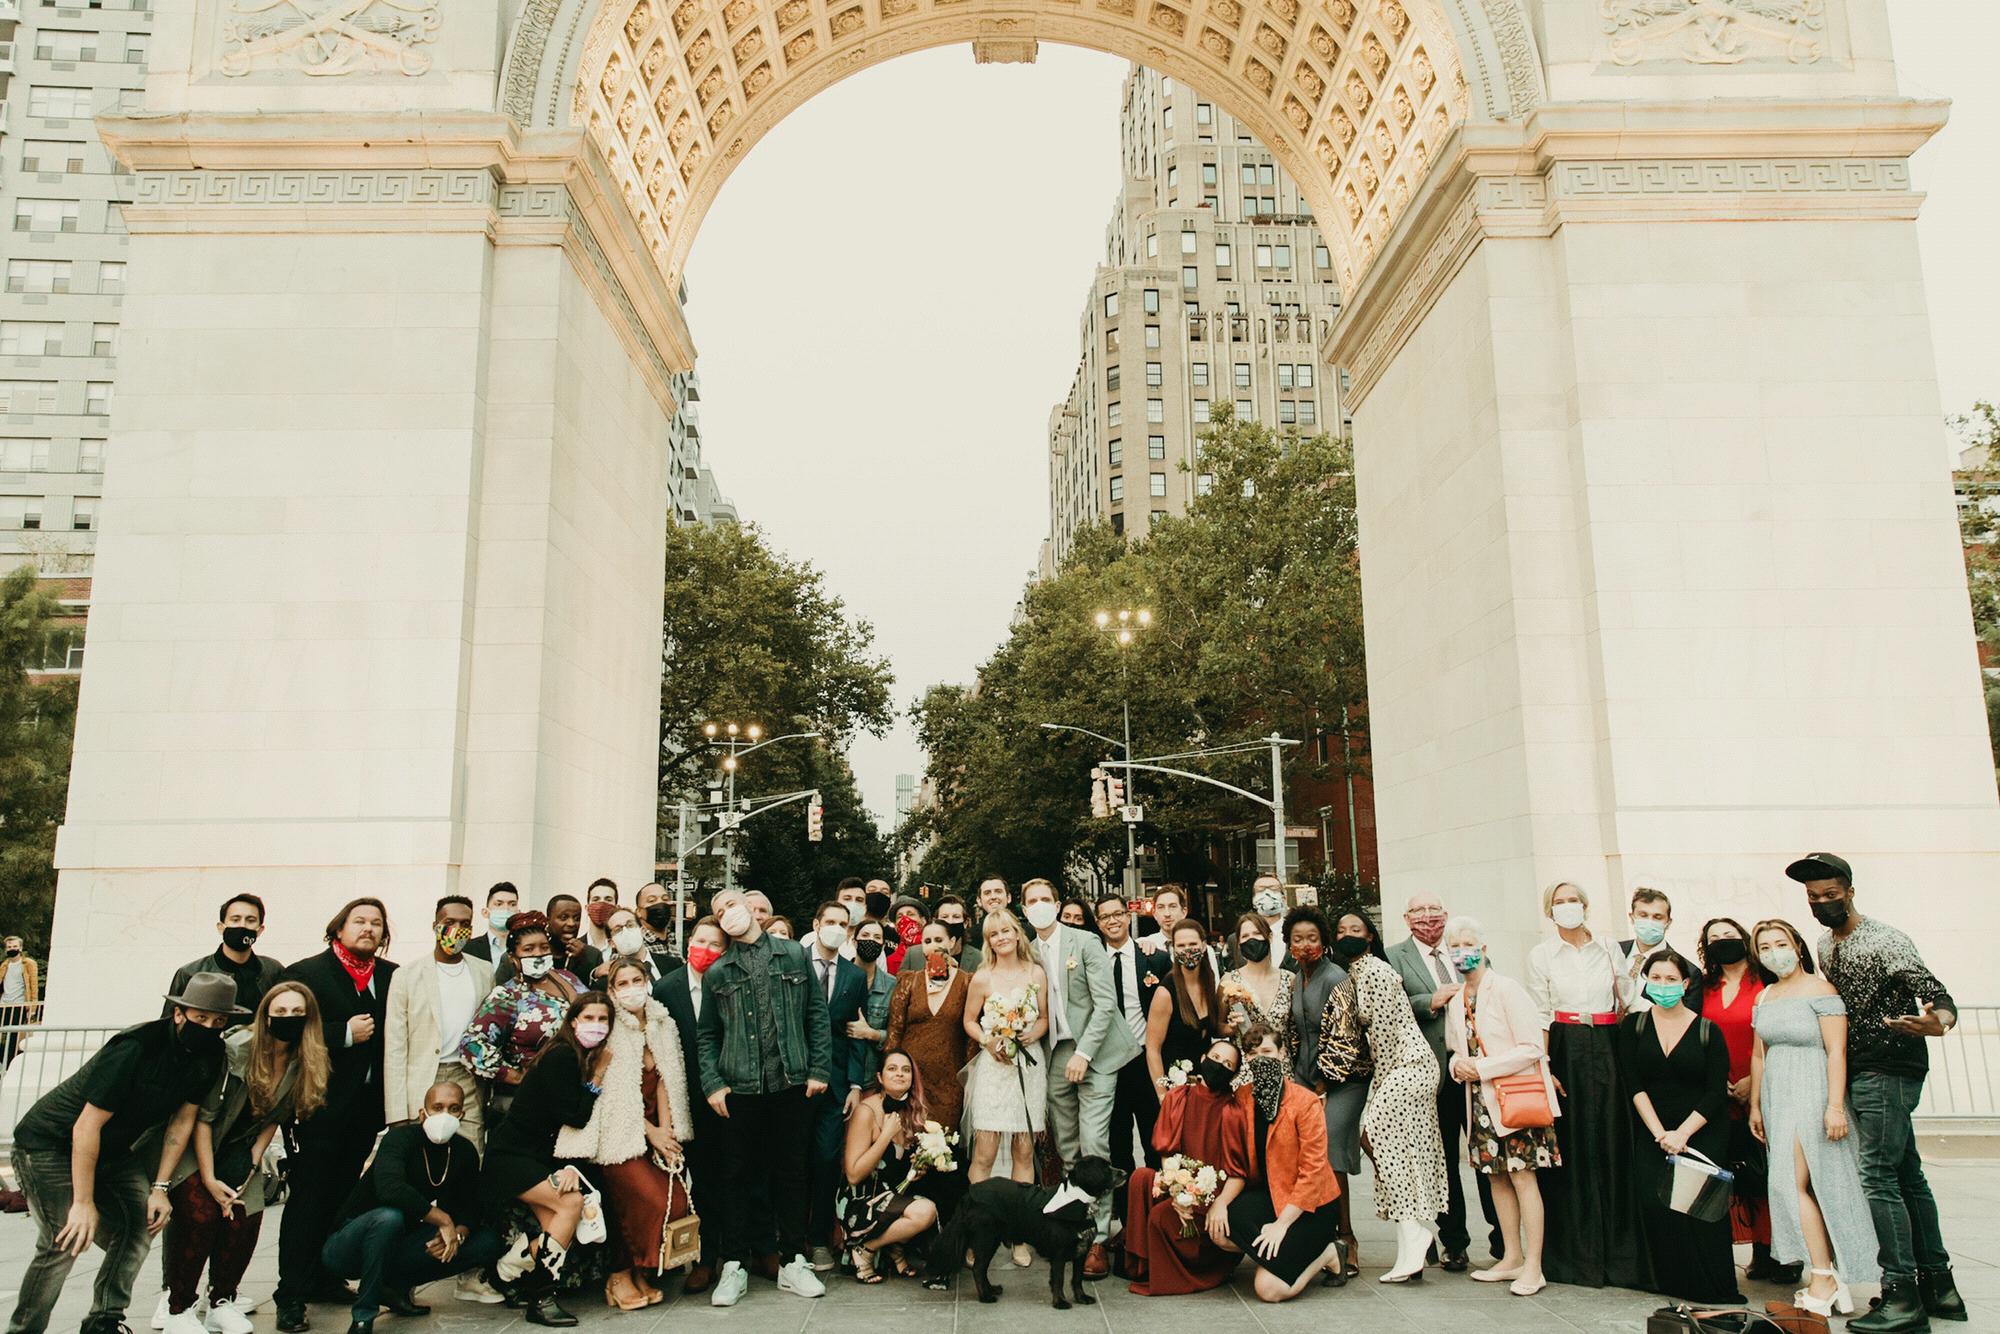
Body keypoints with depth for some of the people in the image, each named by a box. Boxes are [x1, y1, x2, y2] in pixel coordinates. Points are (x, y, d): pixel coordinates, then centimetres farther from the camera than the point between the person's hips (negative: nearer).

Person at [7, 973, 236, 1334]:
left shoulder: (209, 1057, -10)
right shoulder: (135, 1048, -31)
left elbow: (182, 1120, -2)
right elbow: (87, 1127, -27)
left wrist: (159, 1187, -7)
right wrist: (83, 1203, -23)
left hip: (113, 1149, 7)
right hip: (50, 1142, -7)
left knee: (141, 1221, -4)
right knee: (64, 1242, -15)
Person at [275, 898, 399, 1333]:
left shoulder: (392, 976, 10)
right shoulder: (306, 973, -1)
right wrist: (345, 1034, -16)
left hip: (371, 1105, 4)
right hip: (323, 1105, -4)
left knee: (347, 1198, 11)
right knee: (309, 1197, 1)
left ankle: (326, 1279, 24)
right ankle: (291, 1293, 9)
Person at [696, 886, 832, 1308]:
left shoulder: (794, 956, 5)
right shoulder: (717, 973, 7)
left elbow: (817, 1015, 5)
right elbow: (706, 1034, 8)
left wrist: (819, 1069, -2)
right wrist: (712, 1083, -4)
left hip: (792, 1084, 0)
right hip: (740, 1087, 0)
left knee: (790, 1172, 8)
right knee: (738, 1176, 6)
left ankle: (793, 1263, 19)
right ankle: (734, 1266, 17)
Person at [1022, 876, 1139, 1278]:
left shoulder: (1085, 942, -5)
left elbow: (1104, 1003, -9)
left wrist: (1083, 1053, -16)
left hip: (1093, 1053, -5)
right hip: (1055, 1057, 5)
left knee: (1093, 1147, -9)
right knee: (1066, 1151, 7)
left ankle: (1098, 1239, -5)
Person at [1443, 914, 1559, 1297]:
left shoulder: (1507, 990, -11)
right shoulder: (1456, 1002, 10)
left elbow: (1531, 1048, -16)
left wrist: (1482, 1068, -18)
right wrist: (1457, 1065, -2)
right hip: (1481, 1102, 7)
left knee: (1523, 1177, -6)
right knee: (1497, 1176, 10)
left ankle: (1533, 1267, 1)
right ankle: (1512, 1258, 21)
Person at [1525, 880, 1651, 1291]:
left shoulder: (1609, 949, 9)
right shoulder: (1541, 955, 4)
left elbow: (1627, 1003, 11)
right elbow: (1541, 1015, 0)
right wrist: (1544, 1067, -7)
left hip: (1607, 1050, 2)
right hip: (1565, 1052, -2)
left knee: (1613, 1144, 0)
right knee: (1571, 1146, -1)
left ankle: (1618, 1250, 9)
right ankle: (1573, 1252, 7)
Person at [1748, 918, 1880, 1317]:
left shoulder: (1820, 991, -8)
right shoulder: (1764, 997, 13)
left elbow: (1836, 1051, -14)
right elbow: (1759, 1055, 16)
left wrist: (1835, 1105, -20)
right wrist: (1755, 1106, 15)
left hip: (1811, 1094, -7)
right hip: (1777, 1097, 7)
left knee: (1790, 1182, -12)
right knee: (1801, 1186, 7)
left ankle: (1824, 1280, -3)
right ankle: (1835, 1281, 13)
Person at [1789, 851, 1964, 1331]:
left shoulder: (1884, 940, -13)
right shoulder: (1826, 944, 12)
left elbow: (1939, 997, -20)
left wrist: (1937, 1023, -42)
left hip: (1889, 1071, -9)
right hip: (1861, 1072, 9)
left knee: (1877, 1176, -11)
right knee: (1906, 1175, 13)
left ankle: (1903, 1295, -7)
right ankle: (1938, 1284, 21)